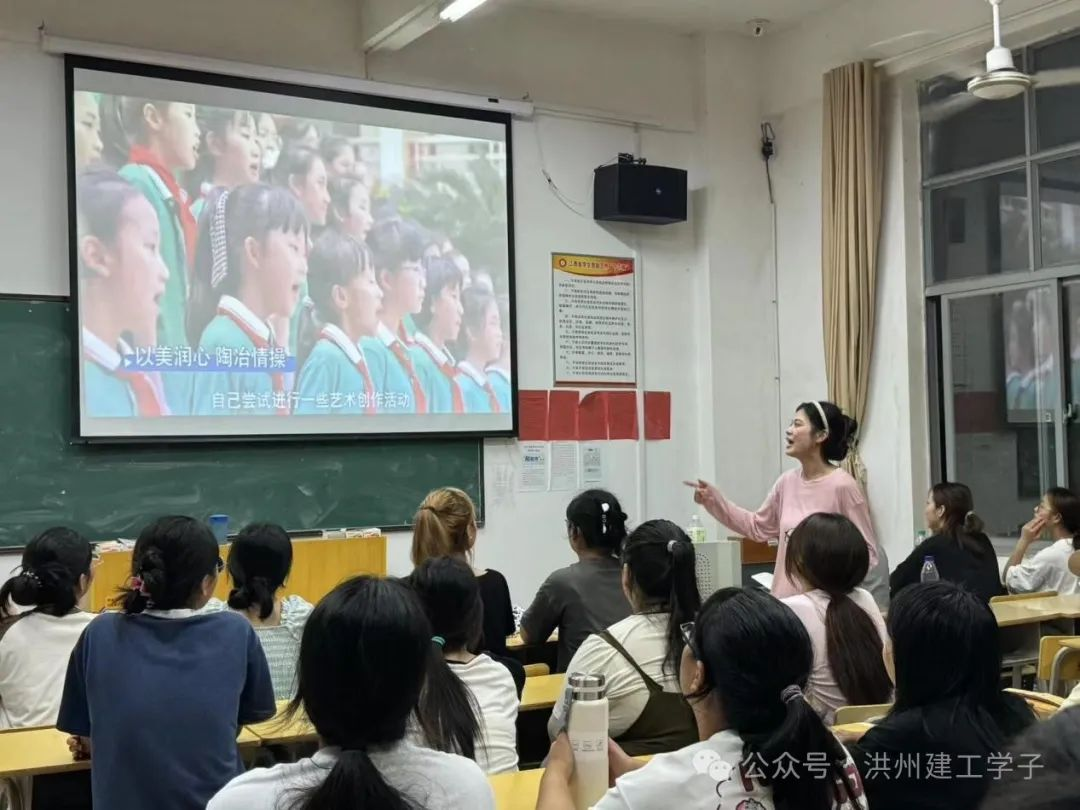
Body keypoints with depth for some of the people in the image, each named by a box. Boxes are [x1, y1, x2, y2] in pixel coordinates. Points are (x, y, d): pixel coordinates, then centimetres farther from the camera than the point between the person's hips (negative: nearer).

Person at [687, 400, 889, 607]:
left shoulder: (842, 486, -13)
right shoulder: (787, 482, 6)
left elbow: (868, 553, -10)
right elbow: (758, 527, 19)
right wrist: (714, 501, 11)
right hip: (785, 601, 6)